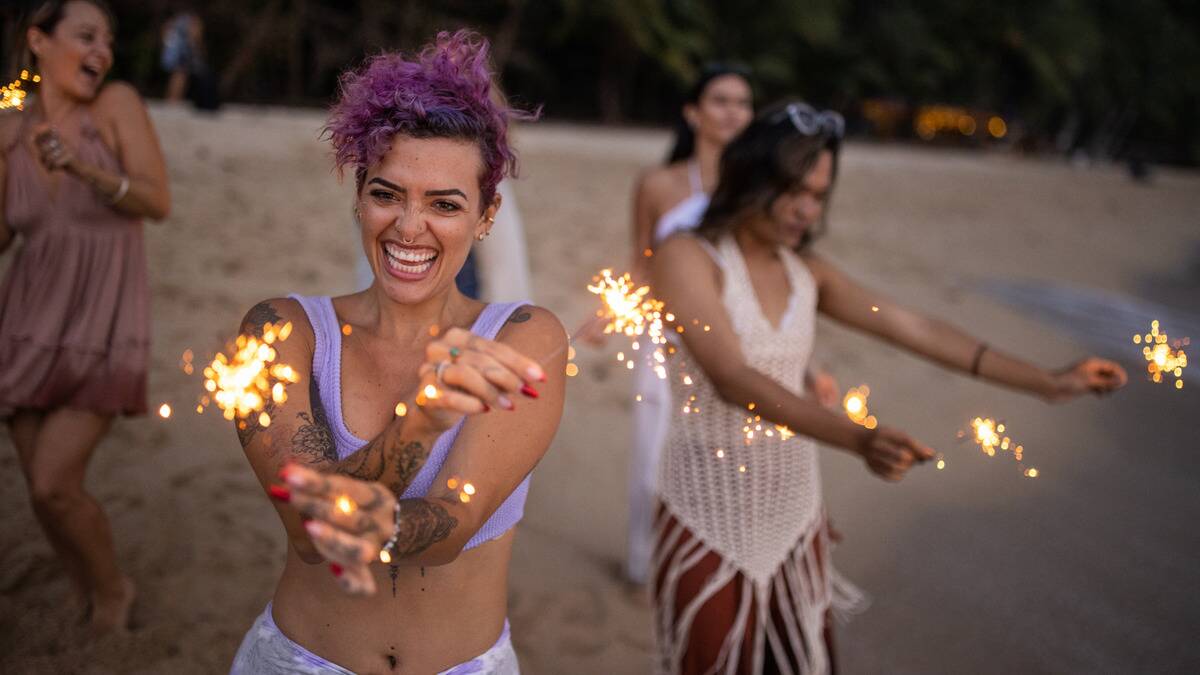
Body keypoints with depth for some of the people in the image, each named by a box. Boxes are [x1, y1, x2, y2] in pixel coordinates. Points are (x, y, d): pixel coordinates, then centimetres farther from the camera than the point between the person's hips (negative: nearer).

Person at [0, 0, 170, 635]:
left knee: (53, 487, -12)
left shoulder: (117, 102, -8)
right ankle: (91, 609, 33)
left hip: (101, 328, -4)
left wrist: (81, 167, -29)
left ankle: (113, 588, 17)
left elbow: (158, 201, -15)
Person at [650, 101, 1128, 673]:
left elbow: (916, 330, 6)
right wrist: (857, 439, -39)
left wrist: (1047, 383, 4)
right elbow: (734, 379, -26)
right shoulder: (685, 258, -14)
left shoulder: (806, 273, 4)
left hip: (793, 509, 5)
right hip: (711, 515, -5)